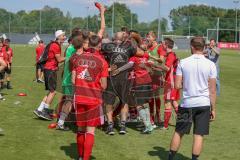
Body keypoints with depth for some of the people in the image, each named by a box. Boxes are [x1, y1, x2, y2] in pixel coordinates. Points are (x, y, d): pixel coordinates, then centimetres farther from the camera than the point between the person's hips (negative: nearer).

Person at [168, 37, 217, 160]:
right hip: (204, 104, -1)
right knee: (199, 135, 3)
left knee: (178, 132, 13)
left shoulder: (183, 62, -3)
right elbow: (212, 90, -3)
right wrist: (213, 109, 4)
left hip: (187, 104, 1)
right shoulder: (210, 64, -3)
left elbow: (177, 85, -3)